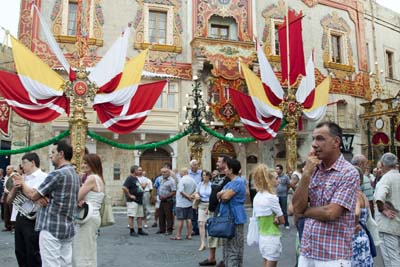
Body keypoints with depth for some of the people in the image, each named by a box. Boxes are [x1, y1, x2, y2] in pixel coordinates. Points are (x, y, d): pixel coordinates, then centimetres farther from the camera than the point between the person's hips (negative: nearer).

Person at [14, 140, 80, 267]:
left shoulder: (56, 174, -15)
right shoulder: (76, 176, 13)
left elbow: (33, 195, -8)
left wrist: (22, 183, 10)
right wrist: (42, 196, -6)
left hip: (51, 228, -8)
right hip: (68, 228, 9)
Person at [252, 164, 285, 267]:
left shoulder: (257, 197, 4)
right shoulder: (271, 197, -18)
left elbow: (259, 217, 8)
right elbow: (282, 220, -12)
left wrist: (272, 219, -7)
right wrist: (275, 220, 5)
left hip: (262, 237, 8)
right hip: (272, 238, -7)